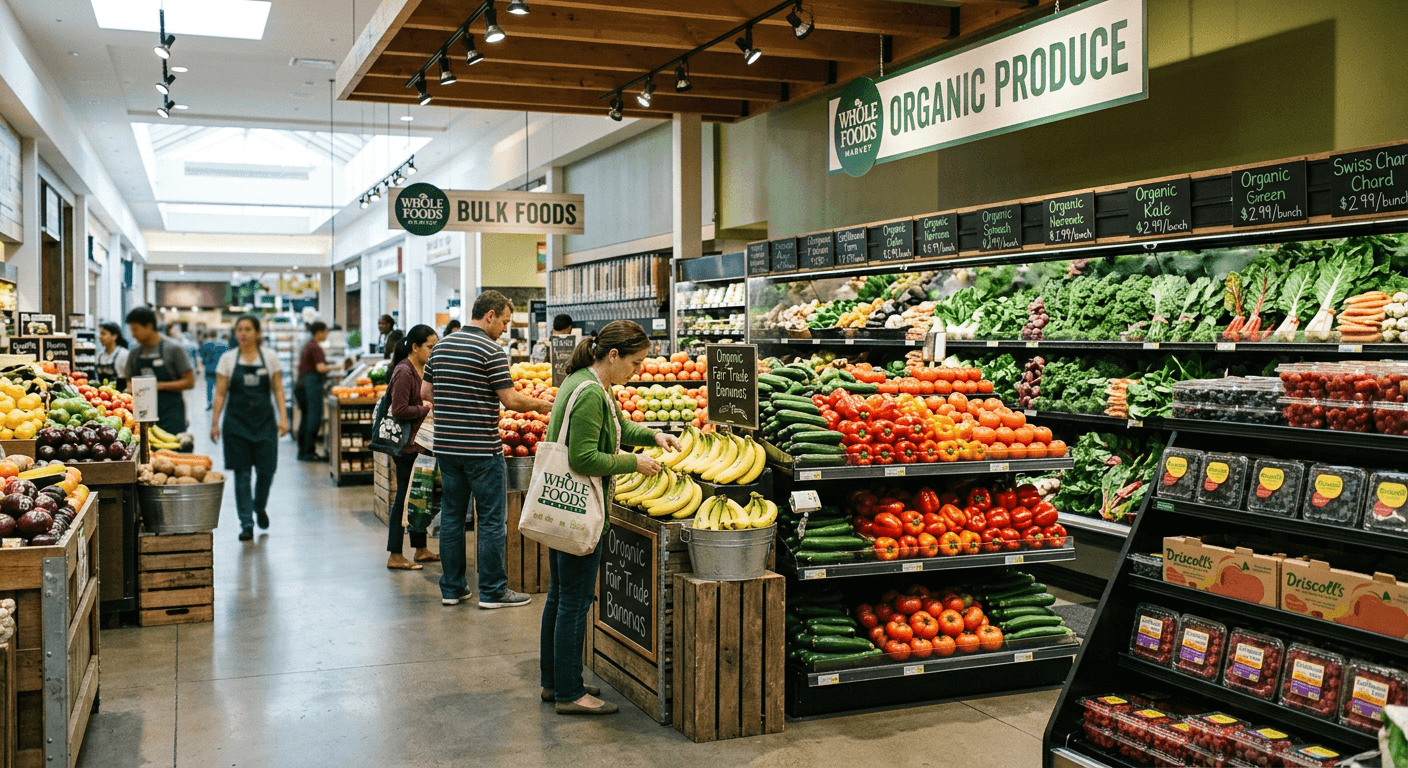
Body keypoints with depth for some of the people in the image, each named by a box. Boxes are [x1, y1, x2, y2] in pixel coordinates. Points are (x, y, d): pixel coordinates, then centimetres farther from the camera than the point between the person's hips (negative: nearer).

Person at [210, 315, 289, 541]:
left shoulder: (270, 357, 4)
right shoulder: (227, 359, 3)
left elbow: (278, 390, 6)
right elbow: (220, 394, 3)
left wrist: (283, 417, -4)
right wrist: (214, 422, -2)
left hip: (264, 421, 0)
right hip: (237, 421, 0)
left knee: (267, 469, -2)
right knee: (242, 473, -1)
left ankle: (260, 506, 29)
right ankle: (246, 523, 6)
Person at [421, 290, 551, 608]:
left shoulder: (441, 347, 9)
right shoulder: (491, 351, -12)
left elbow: (425, 392, 15)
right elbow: (510, 400, -15)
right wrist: (541, 405, 1)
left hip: (446, 446, 7)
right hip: (482, 449, -7)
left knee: (451, 516, 13)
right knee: (492, 520, 2)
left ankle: (451, 588, 18)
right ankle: (492, 591, 7)